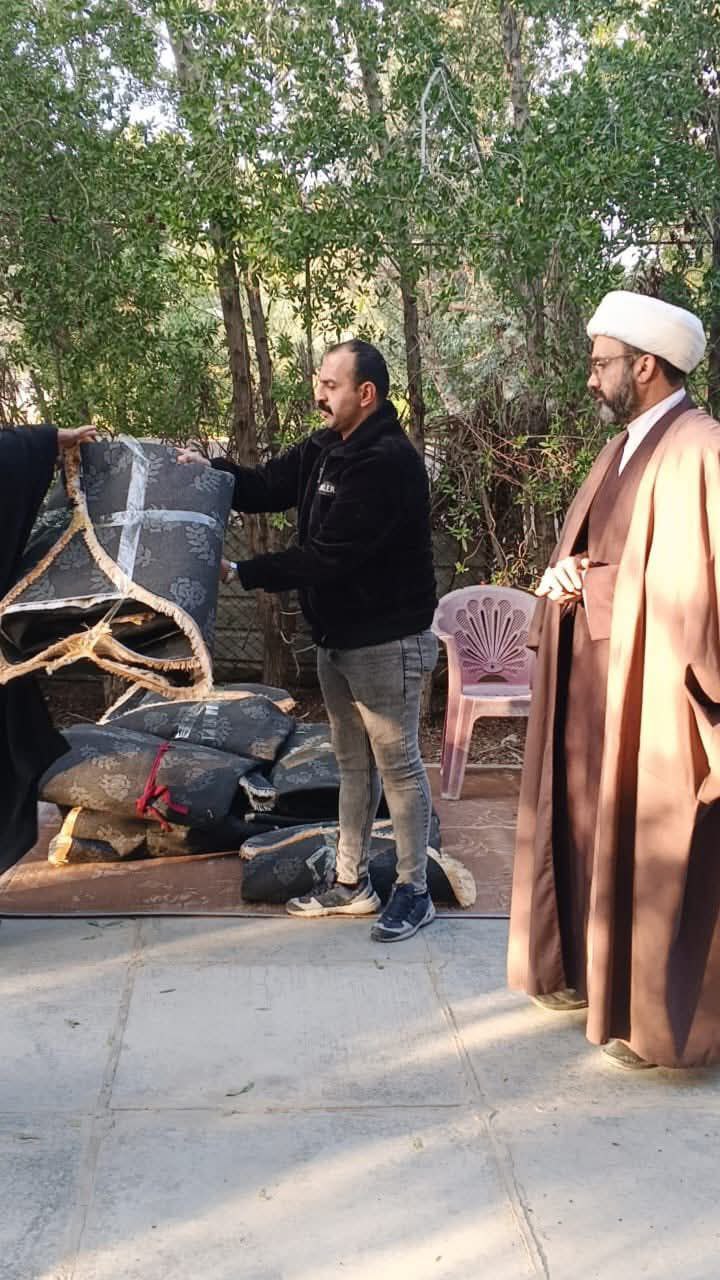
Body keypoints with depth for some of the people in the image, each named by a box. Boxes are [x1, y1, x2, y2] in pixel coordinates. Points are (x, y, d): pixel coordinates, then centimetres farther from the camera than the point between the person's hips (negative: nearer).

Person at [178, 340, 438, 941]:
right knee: (354, 763, 17)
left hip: (386, 641, -9)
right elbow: (267, 485, 8)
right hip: (338, 638, 10)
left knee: (397, 765, 1)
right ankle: (351, 882, 28)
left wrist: (242, 573, -22)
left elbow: (329, 557, -26)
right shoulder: (326, 448, 8)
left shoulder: (389, 462, -22)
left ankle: (414, 892, 13)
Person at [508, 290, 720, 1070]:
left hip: (653, 689, -9)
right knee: (594, 828, 18)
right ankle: (592, 971, 35)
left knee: (651, 854, 1)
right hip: (593, 680, 9)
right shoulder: (623, 448, 13)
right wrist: (558, 575, -2)